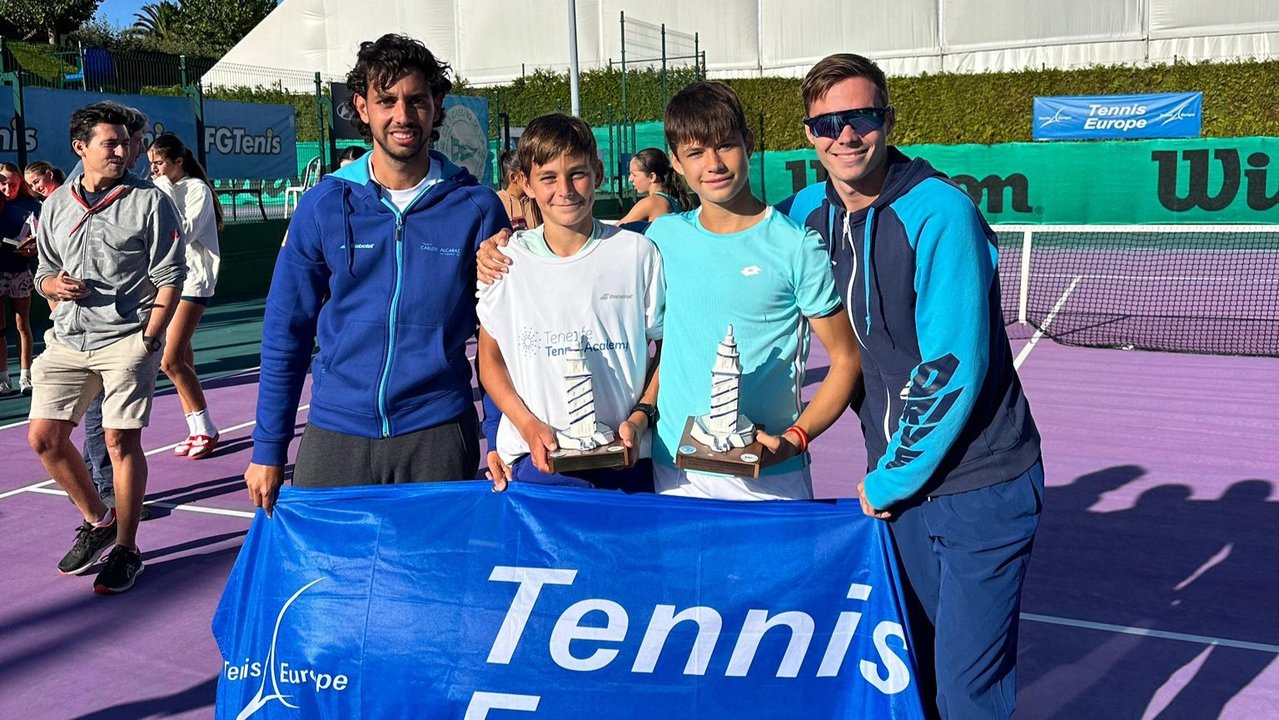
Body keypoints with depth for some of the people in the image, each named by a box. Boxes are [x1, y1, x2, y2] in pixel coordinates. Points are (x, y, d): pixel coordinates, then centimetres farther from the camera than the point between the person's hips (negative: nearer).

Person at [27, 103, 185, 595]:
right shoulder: (55, 205, 11)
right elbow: (44, 274, 19)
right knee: (44, 437, 3)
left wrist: (149, 339, -12)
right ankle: (97, 521, 25)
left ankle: (126, 550, 8)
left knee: (121, 441, -5)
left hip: (127, 339, -5)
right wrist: (53, 284, -5)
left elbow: (169, 278, -4)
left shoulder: (149, 201, -2)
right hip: (67, 341, 5)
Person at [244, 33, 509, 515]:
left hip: (438, 434, -1)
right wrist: (268, 449, 4)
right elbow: (286, 333, 4)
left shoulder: (476, 208, -3)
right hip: (334, 435, 1)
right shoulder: (324, 205, -1)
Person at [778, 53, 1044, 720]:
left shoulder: (940, 214, -18)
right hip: (895, 482, 6)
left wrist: (890, 479, -11)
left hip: (977, 484, -6)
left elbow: (953, 368, -20)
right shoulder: (808, 212, 2)